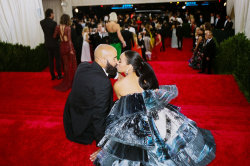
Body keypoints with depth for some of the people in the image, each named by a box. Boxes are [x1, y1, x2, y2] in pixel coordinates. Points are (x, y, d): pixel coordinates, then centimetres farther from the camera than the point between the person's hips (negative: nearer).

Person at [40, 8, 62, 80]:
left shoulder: (42, 22, -2)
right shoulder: (53, 23, -18)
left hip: (47, 44, 5)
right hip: (54, 44, -5)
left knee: (50, 59, 11)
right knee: (57, 59, 6)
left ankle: (52, 75, 18)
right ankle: (59, 75, 13)